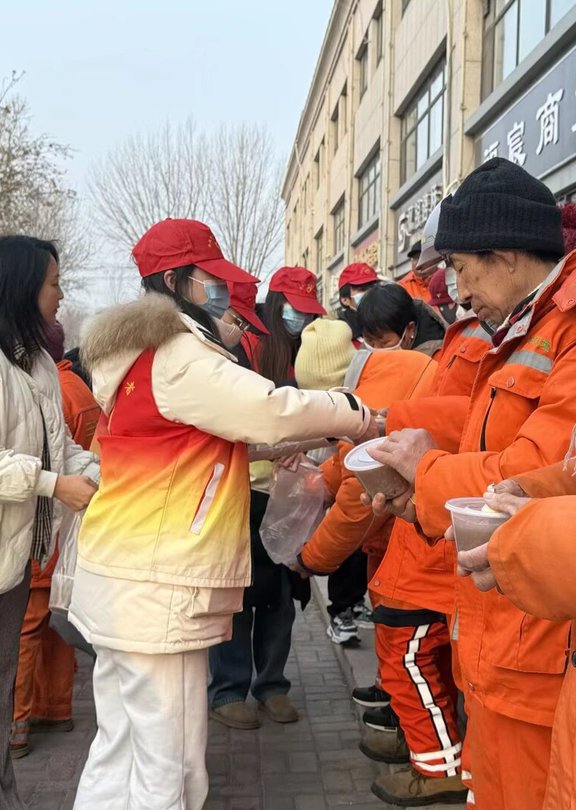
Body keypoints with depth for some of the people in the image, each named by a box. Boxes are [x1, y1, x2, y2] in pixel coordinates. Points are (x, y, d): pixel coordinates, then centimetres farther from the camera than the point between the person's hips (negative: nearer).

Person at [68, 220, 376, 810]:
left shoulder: (141, 351, 16)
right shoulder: (178, 355, -15)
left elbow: (219, 431, 21)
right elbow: (273, 408, -16)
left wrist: (283, 444, 13)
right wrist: (364, 418, -2)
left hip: (122, 578, 10)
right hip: (157, 589, -10)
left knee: (118, 753, 17)